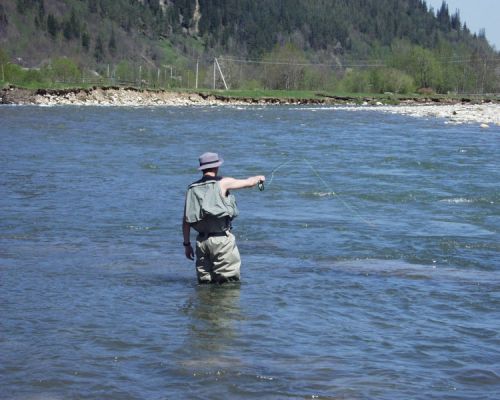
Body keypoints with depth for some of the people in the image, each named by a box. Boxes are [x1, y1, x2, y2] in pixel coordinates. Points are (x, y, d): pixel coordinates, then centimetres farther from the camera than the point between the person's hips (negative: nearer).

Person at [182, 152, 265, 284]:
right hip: (222, 239, -5)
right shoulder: (222, 183, -5)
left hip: (202, 241, 5)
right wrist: (259, 178, 27)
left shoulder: (192, 189, 7)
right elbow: (249, 183, 5)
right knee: (229, 282, 0)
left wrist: (187, 244, 15)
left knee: (205, 283, 12)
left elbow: (186, 220, 7)